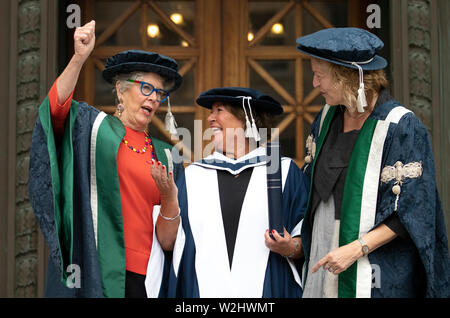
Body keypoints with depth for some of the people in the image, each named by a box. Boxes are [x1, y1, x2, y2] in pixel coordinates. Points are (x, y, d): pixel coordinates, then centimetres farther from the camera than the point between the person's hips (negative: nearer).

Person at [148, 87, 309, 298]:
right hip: (204, 289, 2)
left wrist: (291, 248, -15)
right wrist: (169, 195, -9)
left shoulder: (284, 172, 5)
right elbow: (168, 241, 3)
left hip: (263, 289, -2)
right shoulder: (193, 175, 11)